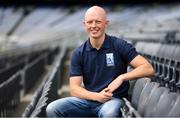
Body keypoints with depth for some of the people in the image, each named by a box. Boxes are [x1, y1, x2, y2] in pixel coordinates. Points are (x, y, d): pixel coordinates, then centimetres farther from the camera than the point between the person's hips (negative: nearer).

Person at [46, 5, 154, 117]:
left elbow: (148, 69, -9)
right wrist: (97, 96, -18)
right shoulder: (78, 53, 5)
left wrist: (121, 78, -21)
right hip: (89, 99, 4)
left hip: (113, 100, -3)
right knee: (52, 109, -19)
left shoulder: (119, 45, -3)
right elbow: (74, 88, 0)